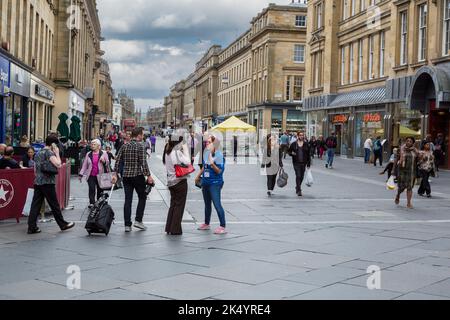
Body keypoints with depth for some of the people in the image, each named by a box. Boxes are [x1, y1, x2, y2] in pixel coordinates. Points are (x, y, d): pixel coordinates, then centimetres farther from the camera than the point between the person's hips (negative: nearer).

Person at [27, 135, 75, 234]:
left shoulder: (38, 153, 17)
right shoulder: (49, 152, -9)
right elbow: (58, 164, -21)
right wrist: (57, 153, -8)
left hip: (37, 182, 7)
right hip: (47, 182, -7)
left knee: (35, 205, 3)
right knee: (54, 205, 3)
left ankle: (32, 227, 0)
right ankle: (63, 224, 15)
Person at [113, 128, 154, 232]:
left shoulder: (124, 146, 8)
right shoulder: (141, 146, -9)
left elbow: (117, 161, 7)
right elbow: (143, 162, -16)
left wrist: (115, 174, 11)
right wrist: (148, 176, -12)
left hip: (126, 176, 5)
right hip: (138, 176, -5)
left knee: (128, 200, 6)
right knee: (142, 197, 13)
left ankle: (127, 225, 4)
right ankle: (138, 220, 7)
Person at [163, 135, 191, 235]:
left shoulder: (167, 152, 8)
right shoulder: (177, 152, -17)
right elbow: (187, 162, -19)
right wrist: (186, 150, -9)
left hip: (171, 181, 8)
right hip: (180, 181, -8)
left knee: (173, 204, 15)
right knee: (179, 205, 1)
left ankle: (169, 228, 17)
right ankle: (175, 230, 3)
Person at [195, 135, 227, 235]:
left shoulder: (219, 155, -15)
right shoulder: (206, 153, 8)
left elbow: (219, 171, -18)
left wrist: (212, 164, -33)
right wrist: (198, 176, 31)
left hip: (215, 183, -8)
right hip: (205, 182, 8)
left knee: (217, 204, -12)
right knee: (207, 204, 19)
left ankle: (223, 226, -8)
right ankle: (206, 224, 33)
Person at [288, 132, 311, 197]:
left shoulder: (306, 144, 5)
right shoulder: (294, 144, 2)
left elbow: (308, 154, 6)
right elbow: (289, 151, 10)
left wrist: (308, 164, 2)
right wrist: (292, 153, -15)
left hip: (303, 163, 2)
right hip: (296, 163, -2)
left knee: (302, 176, 10)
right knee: (298, 176, -12)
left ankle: (297, 187, 34)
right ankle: (299, 191, -10)